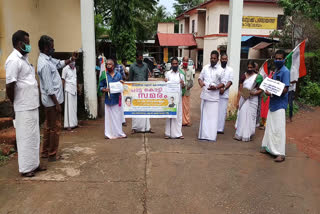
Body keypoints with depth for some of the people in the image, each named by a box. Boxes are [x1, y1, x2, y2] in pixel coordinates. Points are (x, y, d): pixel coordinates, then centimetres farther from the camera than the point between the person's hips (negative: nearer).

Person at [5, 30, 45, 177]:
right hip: (24, 108, -9)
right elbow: (9, 86, -19)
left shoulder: (24, 58, 12)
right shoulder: (14, 60, -17)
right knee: (26, 138, 2)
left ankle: (34, 164, 28)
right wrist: (16, 104, -7)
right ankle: (25, 168, 15)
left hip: (33, 106, 9)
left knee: (34, 137, 16)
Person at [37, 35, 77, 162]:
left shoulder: (48, 59, 7)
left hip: (50, 101, 10)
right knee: (55, 128, 1)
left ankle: (45, 152, 28)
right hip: (52, 101, -10)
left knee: (49, 126, 17)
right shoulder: (45, 64, -23)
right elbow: (49, 88, -23)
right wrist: (57, 104, -19)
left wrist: (71, 60, 6)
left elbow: (59, 64, 24)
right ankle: (52, 155, 12)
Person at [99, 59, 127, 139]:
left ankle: (118, 133, 18)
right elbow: (101, 87, 4)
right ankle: (109, 133, 10)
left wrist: (122, 84, -8)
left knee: (118, 116, 7)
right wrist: (104, 90, -16)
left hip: (117, 99, 2)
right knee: (109, 116, 1)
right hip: (108, 99, -1)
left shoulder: (118, 74, 7)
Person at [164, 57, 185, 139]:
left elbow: (183, 87, 11)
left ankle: (178, 133, 9)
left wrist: (183, 84, -11)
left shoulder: (181, 74, 9)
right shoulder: (168, 73, 4)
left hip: (178, 96, 2)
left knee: (178, 114, 3)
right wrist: (165, 82, -15)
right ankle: (169, 133, 6)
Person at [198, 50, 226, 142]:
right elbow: (200, 77, 16)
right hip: (204, 94, 3)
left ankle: (212, 136, 2)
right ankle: (203, 135, 17)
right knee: (204, 115, 8)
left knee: (213, 116, -4)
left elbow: (223, 83, 1)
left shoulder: (220, 70, 0)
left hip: (214, 96, -3)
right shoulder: (205, 67, 9)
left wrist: (216, 87, -17)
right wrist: (200, 82, -7)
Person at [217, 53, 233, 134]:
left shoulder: (230, 70, 10)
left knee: (223, 111, 1)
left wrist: (224, 89, -12)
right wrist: (219, 88, -14)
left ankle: (220, 128, 7)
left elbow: (230, 81, 2)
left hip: (224, 94, 1)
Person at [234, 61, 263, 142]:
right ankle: (239, 135, 10)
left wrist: (254, 93, -17)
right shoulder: (244, 76, 6)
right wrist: (238, 101, 0)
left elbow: (260, 90, 2)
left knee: (250, 117, 2)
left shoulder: (258, 77, 1)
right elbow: (240, 90, 4)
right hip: (243, 99, 1)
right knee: (242, 116, 2)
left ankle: (248, 135, 13)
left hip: (252, 99, -1)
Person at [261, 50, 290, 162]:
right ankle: (269, 147, 27)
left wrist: (272, 93, -28)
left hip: (280, 104, -8)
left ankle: (281, 153, -2)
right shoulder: (276, 71, 13)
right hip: (272, 103, 8)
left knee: (279, 129, -7)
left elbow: (285, 89, -17)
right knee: (270, 126, 14)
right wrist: (268, 90, -2)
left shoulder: (285, 71, -11)